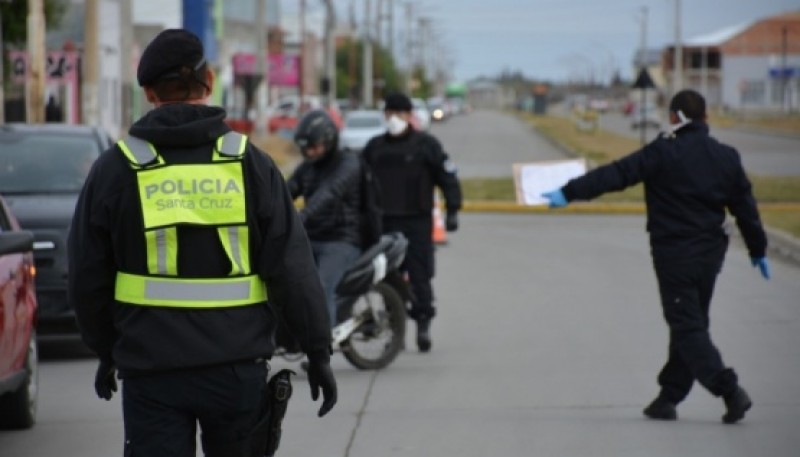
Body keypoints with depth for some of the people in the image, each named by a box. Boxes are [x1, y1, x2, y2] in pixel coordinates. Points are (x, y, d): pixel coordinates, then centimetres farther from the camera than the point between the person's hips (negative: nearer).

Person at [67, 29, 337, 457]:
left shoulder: (115, 169, 0)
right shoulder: (249, 163, -1)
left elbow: (87, 276, 6)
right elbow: (292, 267, -3)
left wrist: (105, 350, 20)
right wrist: (318, 351, 4)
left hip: (151, 370, -1)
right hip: (238, 366, 1)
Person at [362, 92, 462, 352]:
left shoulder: (426, 144, 2)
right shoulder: (374, 147, 14)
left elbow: (448, 177, 1)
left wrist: (452, 210, -5)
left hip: (417, 222, -4)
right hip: (384, 223, 4)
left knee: (419, 275, -7)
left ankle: (423, 322, 0)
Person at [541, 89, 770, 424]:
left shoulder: (663, 154, -11)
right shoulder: (726, 157, 5)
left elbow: (615, 174, -17)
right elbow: (745, 207, 11)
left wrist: (570, 193, -16)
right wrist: (758, 250, 22)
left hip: (673, 253, -6)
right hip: (710, 252, 6)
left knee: (687, 326, -3)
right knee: (690, 323, 14)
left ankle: (729, 389, -17)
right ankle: (669, 397, 19)